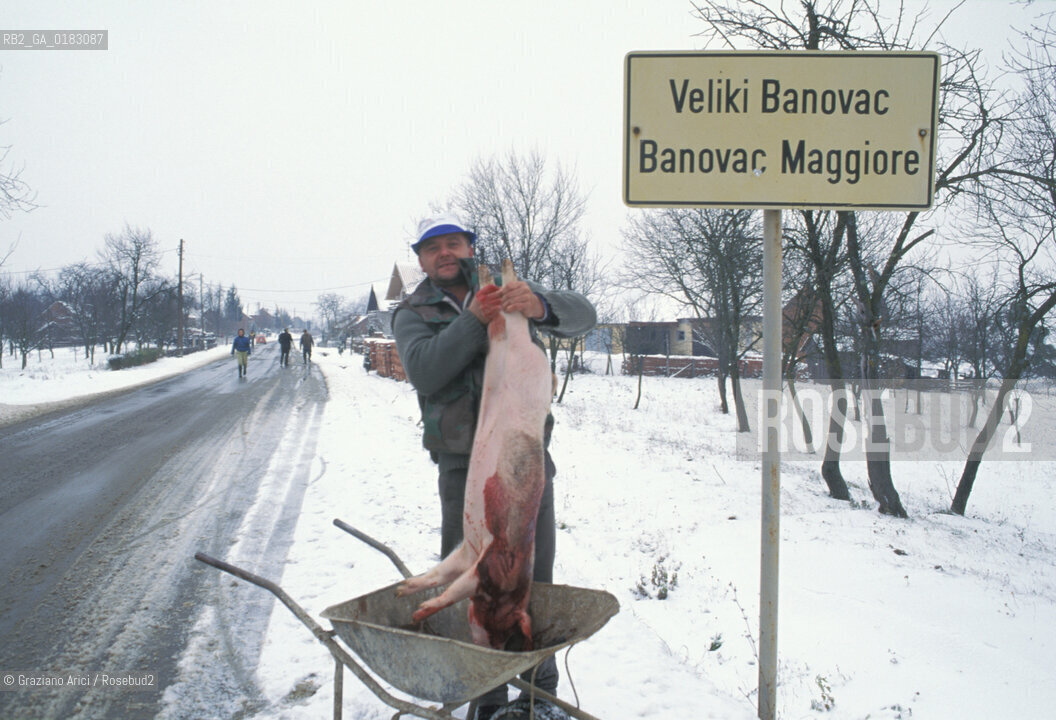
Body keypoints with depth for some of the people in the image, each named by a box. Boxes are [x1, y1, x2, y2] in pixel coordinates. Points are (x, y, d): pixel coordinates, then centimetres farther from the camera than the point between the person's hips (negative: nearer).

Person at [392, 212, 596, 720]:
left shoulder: (512, 293, 9)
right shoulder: (413, 314, 7)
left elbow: (582, 316, -4)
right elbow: (424, 372, -13)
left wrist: (539, 306, -26)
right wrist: (473, 320, -24)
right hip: (464, 467, -1)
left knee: (536, 582, 9)